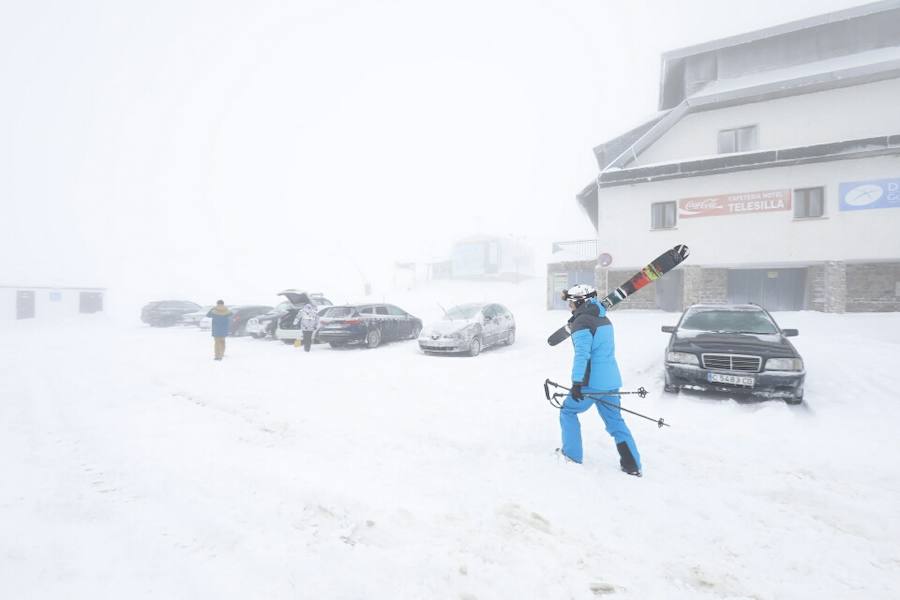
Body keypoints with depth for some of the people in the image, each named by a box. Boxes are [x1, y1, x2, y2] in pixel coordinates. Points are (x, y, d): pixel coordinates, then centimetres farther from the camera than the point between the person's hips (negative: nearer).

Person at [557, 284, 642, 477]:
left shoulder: (581, 323, -14)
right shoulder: (603, 319, 14)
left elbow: (582, 354, -24)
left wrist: (577, 382, -26)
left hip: (592, 382, -8)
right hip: (611, 381, 8)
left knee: (568, 411, 11)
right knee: (615, 420, 15)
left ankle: (572, 455, 17)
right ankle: (632, 464, 15)